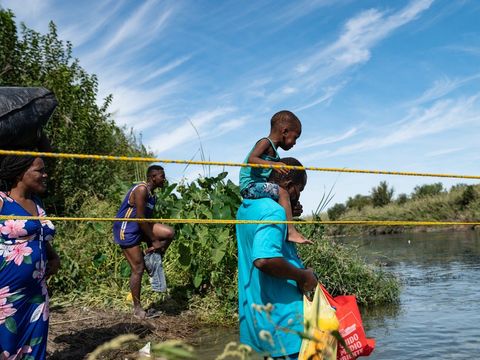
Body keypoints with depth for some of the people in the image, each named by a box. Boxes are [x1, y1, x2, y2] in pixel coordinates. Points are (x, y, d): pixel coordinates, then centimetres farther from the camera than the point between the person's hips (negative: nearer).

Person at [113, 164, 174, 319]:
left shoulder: (151, 193, 9)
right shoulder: (141, 189, -20)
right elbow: (140, 218, -23)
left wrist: (154, 240, 7)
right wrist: (154, 240, -18)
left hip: (140, 227, 8)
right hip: (127, 230, -8)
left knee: (169, 232, -10)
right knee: (138, 268, -4)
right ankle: (137, 307, 9)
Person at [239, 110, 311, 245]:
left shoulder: (272, 149, 22)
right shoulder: (265, 142, -6)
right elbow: (251, 159, -23)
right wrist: (273, 164, -31)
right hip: (250, 185, -10)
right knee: (282, 192, -23)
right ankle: (291, 231, -29)